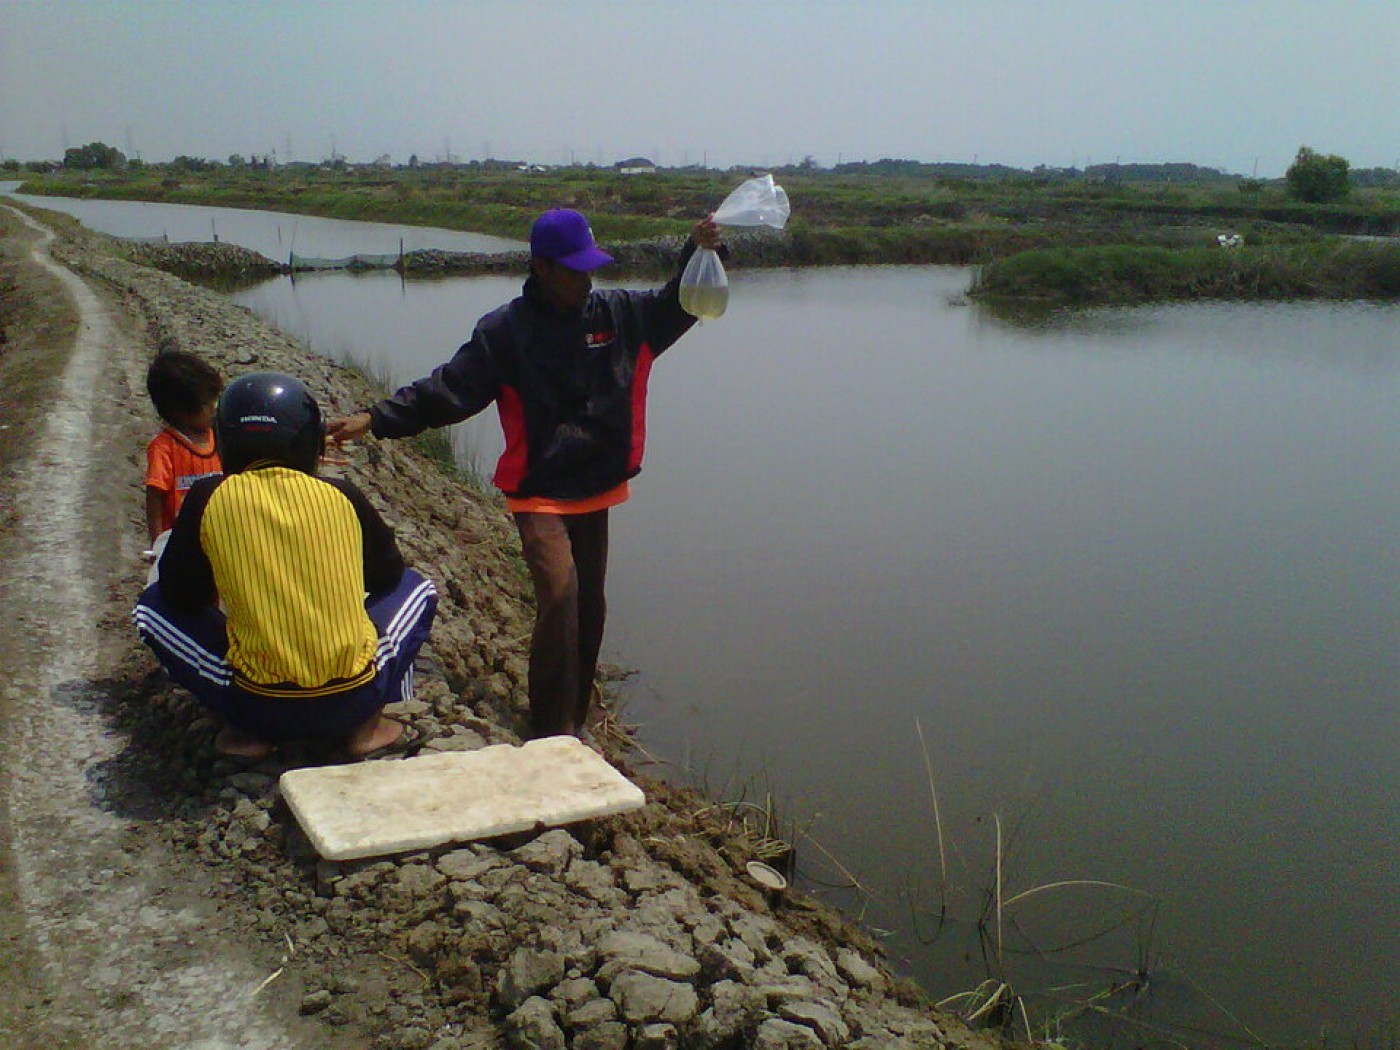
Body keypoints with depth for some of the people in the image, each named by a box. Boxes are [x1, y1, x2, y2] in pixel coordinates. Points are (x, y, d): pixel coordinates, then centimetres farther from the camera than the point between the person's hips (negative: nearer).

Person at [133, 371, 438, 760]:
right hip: (355, 699, 1)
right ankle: (368, 725, 10)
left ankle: (250, 732, 8)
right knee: (415, 587, 27)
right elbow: (388, 575, 15)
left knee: (153, 607, 20)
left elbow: (181, 595, 8)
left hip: (260, 706, -1)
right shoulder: (342, 496, 1)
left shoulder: (209, 498, -3)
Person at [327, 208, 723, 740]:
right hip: (539, 493, -5)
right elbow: (447, 390, -10)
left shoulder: (619, 313, 2)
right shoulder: (505, 329, -10)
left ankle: (574, 723, 29)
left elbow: (678, 306, 13)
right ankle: (553, 733, -13)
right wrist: (375, 419, -19)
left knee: (589, 609, 13)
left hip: (596, 493, 5)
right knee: (559, 594, -23)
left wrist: (699, 252, -5)